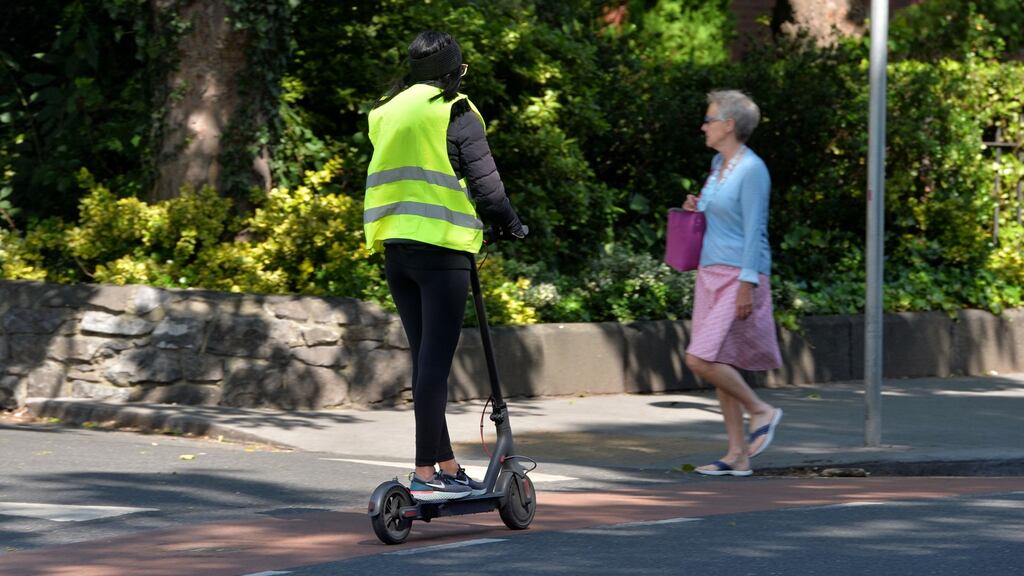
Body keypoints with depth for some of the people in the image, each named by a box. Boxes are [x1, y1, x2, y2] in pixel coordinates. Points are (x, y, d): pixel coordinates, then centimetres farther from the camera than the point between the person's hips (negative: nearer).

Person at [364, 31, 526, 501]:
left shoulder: (386, 114, 15)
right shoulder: (455, 113, -6)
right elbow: (483, 179, -6)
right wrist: (509, 224, 9)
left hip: (394, 245, 7)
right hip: (440, 245, -7)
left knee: (424, 358, 12)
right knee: (435, 360, -7)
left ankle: (446, 465, 17)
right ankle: (426, 475, -10)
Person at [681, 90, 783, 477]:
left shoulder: (752, 170, -13)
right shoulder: (719, 164, 14)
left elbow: (754, 231, -17)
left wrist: (747, 285, -21)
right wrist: (696, 210, 7)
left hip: (738, 276, -9)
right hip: (711, 274, 9)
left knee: (701, 358, -17)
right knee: (719, 363, 6)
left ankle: (761, 411, 1)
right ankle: (738, 457, 9)